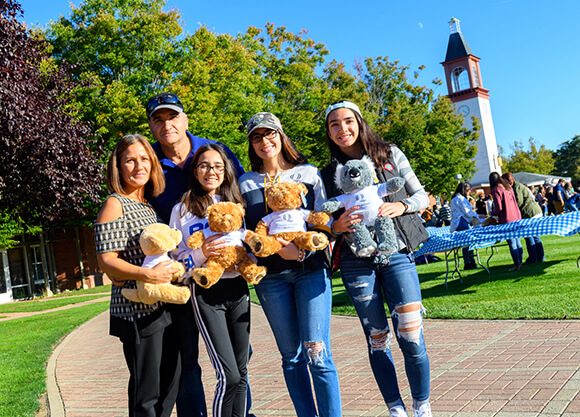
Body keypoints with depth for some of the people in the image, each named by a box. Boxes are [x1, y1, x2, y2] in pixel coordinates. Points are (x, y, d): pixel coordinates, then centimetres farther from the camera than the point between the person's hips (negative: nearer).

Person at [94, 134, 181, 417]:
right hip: (137, 309, -8)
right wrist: (146, 275, -27)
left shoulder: (148, 206, 16)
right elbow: (106, 260, -15)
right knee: (146, 393, -2)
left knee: (170, 386, 15)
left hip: (164, 307, 8)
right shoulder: (115, 205, -8)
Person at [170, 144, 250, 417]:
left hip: (238, 289, 4)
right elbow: (177, 263, 0)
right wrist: (202, 254, -19)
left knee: (241, 373, 8)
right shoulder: (182, 210, 2)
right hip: (206, 293, -4)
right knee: (229, 376, -10)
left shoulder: (236, 204, 12)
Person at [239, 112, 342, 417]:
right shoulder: (245, 184, 12)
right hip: (270, 276, 2)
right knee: (291, 355, 7)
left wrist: (302, 250, -16)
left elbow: (325, 224, 2)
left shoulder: (308, 174, 7)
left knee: (317, 354, -7)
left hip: (311, 269, -2)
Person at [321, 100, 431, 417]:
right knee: (377, 340, 6)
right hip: (356, 263, 1)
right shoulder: (328, 174, 7)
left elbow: (422, 196, 10)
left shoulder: (390, 154, 6)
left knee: (411, 336, -6)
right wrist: (337, 226, -13)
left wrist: (401, 206, -10)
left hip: (397, 254, -1)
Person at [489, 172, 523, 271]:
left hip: (507, 220, -8)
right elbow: (514, 202, 18)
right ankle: (519, 262, 19)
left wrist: (493, 213, 4)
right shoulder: (508, 187, 13)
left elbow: (499, 207, -15)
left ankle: (517, 265, -1)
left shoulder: (496, 190, -10)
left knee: (512, 243, -3)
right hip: (517, 217, 8)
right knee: (517, 242, 14)